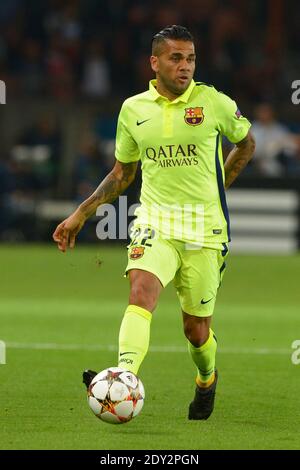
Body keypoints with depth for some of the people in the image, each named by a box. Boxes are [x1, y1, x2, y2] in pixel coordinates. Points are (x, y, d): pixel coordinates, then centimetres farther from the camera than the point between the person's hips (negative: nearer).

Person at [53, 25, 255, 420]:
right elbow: (122, 173, 17)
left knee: (196, 327, 6)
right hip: (154, 221, 1)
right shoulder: (134, 109, 5)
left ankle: (207, 379, 39)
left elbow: (246, 143, 17)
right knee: (142, 289, -27)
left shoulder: (214, 103, -2)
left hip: (204, 225, -1)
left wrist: (216, 188, 9)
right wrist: (80, 215, 12)